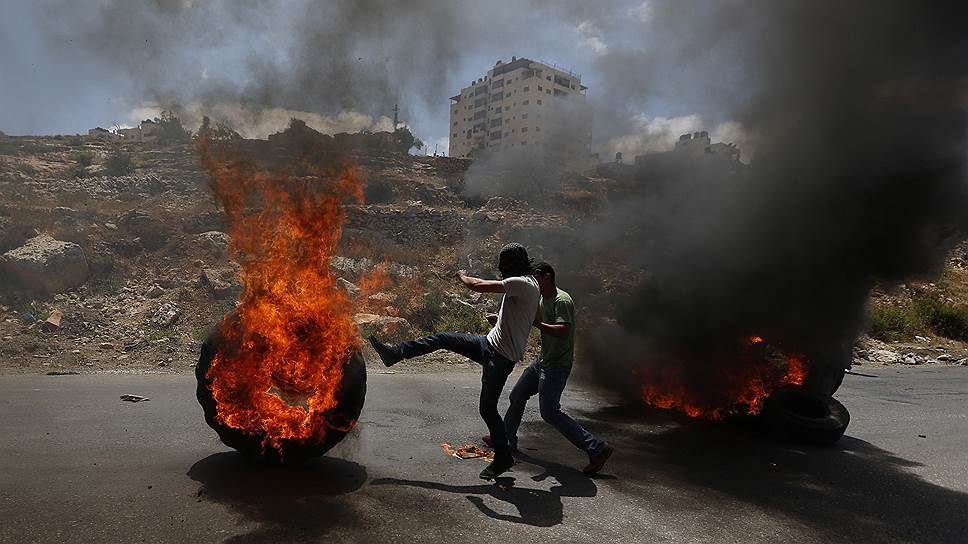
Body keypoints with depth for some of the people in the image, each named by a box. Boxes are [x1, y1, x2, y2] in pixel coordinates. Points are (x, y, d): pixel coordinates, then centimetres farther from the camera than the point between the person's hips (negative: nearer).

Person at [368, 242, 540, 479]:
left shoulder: (522, 283, -22)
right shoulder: (529, 284, 10)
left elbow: (477, 286, -25)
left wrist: (462, 276, -4)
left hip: (500, 356, -10)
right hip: (490, 343, 10)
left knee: (487, 408, 0)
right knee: (443, 339, 6)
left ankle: (503, 458, 17)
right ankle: (394, 353, 13)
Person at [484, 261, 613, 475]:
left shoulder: (562, 300, -20)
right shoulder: (542, 299, 11)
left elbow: (563, 331, -31)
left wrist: (536, 323, -29)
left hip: (557, 365, -10)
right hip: (543, 361, 10)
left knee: (550, 412, -8)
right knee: (517, 396, 18)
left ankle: (598, 449, -3)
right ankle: (507, 438, 36)